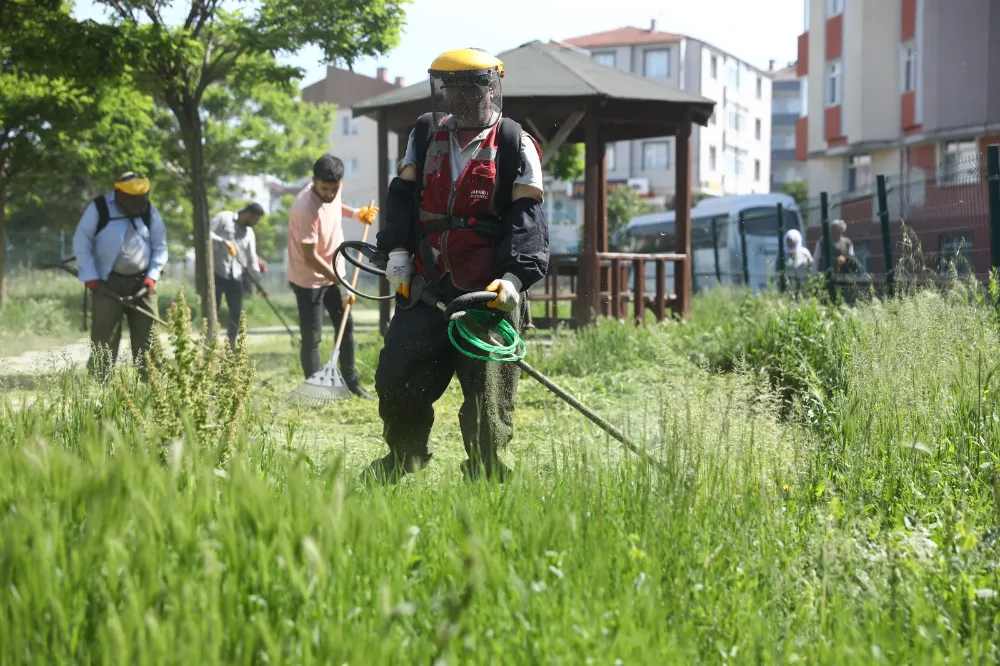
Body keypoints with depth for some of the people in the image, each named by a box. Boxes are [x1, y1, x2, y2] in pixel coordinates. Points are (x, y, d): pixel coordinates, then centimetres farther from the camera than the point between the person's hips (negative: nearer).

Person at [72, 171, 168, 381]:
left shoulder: (149, 211, 3)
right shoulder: (99, 209, -7)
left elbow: (160, 245, 9)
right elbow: (81, 242, -3)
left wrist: (152, 275, -3)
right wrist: (90, 277, -9)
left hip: (141, 283, 3)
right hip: (109, 283, -3)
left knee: (147, 335, 2)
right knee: (104, 336, -5)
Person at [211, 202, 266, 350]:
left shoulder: (249, 234, 15)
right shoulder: (224, 218, -1)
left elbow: (252, 260, 15)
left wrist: (258, 283, 7)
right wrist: (223, 242, -22)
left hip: (236, 277, 5)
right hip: (217, 272, -5)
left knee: (237, 313, 1)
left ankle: (231, 346, 10)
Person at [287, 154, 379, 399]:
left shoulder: (333, 190, -9)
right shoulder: (306, 208, -33)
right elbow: (310, 257, -29)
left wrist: (355, 213, 2)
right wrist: (341, 283, -26)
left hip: (335, 271, 8)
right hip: (309, 280, -8)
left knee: (347, 326, 16)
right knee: (312, 338, -4)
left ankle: (351, 383, 29)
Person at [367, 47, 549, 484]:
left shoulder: (514, 145, 0)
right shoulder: (425, 134, 13)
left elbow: (526, 217, -6)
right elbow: (402, 195, 16)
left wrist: (514, 275, -19)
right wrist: (398, 251, 2)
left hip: (489, 294, -4)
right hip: (426, 286, 5)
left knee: (488, 398, -6)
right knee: (396, 379, 9)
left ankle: (487, 482, 5)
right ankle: (404, 456, 34)